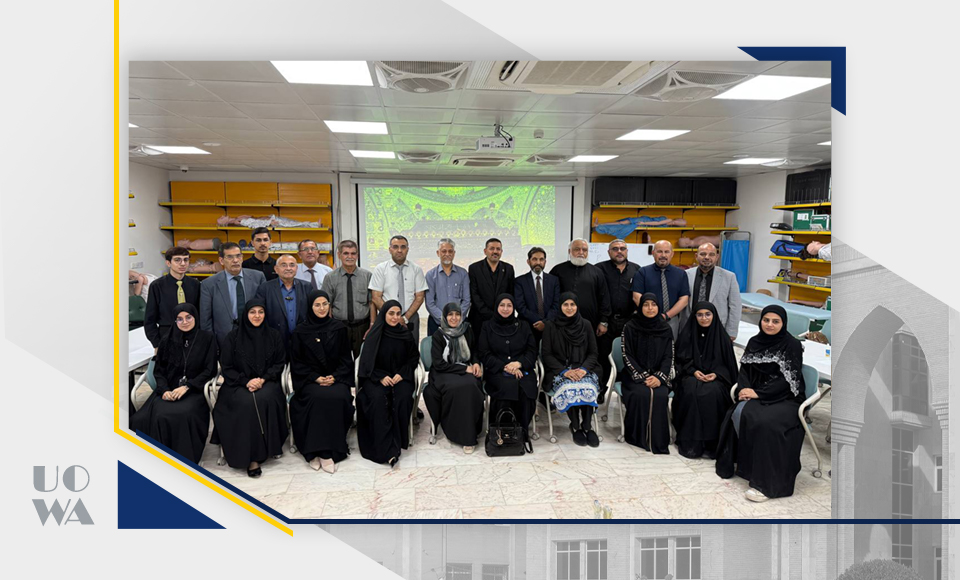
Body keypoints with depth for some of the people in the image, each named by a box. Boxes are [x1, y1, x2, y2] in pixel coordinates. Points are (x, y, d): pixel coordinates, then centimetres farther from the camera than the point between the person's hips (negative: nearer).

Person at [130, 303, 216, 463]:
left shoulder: (207, 339, 4)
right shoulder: (167, 340, 12)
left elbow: (210, 370, 1)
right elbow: (158, 370, 12)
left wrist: (187, 386, -11)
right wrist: (164, 389, -8)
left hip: (194, 390, -3)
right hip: (168, 390, 3)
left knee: (183, 415, -34)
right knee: (158, 415, -29)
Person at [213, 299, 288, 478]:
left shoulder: (273, 336, 8)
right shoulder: (233, 337, 4)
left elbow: (280, 363, 8)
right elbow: (226, 367, 3)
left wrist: (263, 379, -9)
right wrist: (246, 381, -12)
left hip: (266, 382, 1)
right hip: (239, 384, -1)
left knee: (264, 399, -34)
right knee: (247, 403, -33)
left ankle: (269, 446, -18)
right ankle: (250, 456, -27)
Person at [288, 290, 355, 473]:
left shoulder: (339, 328, 9)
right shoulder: (301, 331, 5)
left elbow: (346, 358, 9)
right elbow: (297, 362, 5)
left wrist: (335, 377, -8)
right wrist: (315, 378, -10)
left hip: (336, 378, 1)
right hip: (309, 379, -1)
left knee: (339, 397, -31)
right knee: (319, 397, -34)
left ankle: (327, 451, -22)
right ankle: (316, 449, -26)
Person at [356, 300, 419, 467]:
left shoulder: (406, 334, 4)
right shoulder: (374, 335, -1)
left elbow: (414, 357, 9)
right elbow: (367, 361, 0)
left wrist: (402, 373, -7)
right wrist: (381, 376, -15)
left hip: (401, 376, 2)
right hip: (376, 377, -1)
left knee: (403, 398, -31)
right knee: (378, 398, -33)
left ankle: (396, 445, -20)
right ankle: (386, 449, -32)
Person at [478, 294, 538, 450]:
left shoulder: (523, 326, 17)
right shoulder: (488, 328, 12)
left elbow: (532, 351, 11)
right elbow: (484, 355, 4)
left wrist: (519, 363, -9)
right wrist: (504, 367, -11)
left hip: (522, 369, 1)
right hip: (497, 371, -1)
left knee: (525, 388, -33)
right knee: (509, 386, -35)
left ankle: (523, 433, -20)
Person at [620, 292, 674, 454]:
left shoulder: (665, 329, 8)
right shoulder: (630, 328, 0)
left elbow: (668, 357, 4)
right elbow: (627, 356, -4)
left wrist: (659, 377, -13)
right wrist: (643, 376, -14)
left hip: (658, 376, 2)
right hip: (634, 375, -2)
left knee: (660, 395, -29)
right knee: (642, 394, -32)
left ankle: (657, 439, -17)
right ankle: (639, 436, -17)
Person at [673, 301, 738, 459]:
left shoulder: (722, 336, 5)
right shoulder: (687, 335, 5)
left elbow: (728, 363, 7)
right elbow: (681, 359, 6)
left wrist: (716, 374, -11)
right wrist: (693, 371, -12)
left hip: (715, 377, 0)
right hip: (691, 375, 0)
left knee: (713, 393, -33)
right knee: (691, 392, -33)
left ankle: (711, 441, -23)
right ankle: (690, 442, -26)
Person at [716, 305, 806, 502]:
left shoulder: (792, 345, -6)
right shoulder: (754, 342, 10)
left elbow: (788, 381, -13)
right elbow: (744, 370, 9)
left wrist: (758, 393, -18)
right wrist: (745, 389, -12)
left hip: (786, 398, -5)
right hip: (757, 395, 5)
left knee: (766, 422, -33)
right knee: (739, 413, -26)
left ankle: (766, 483, -27)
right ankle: (745, 462, -11)